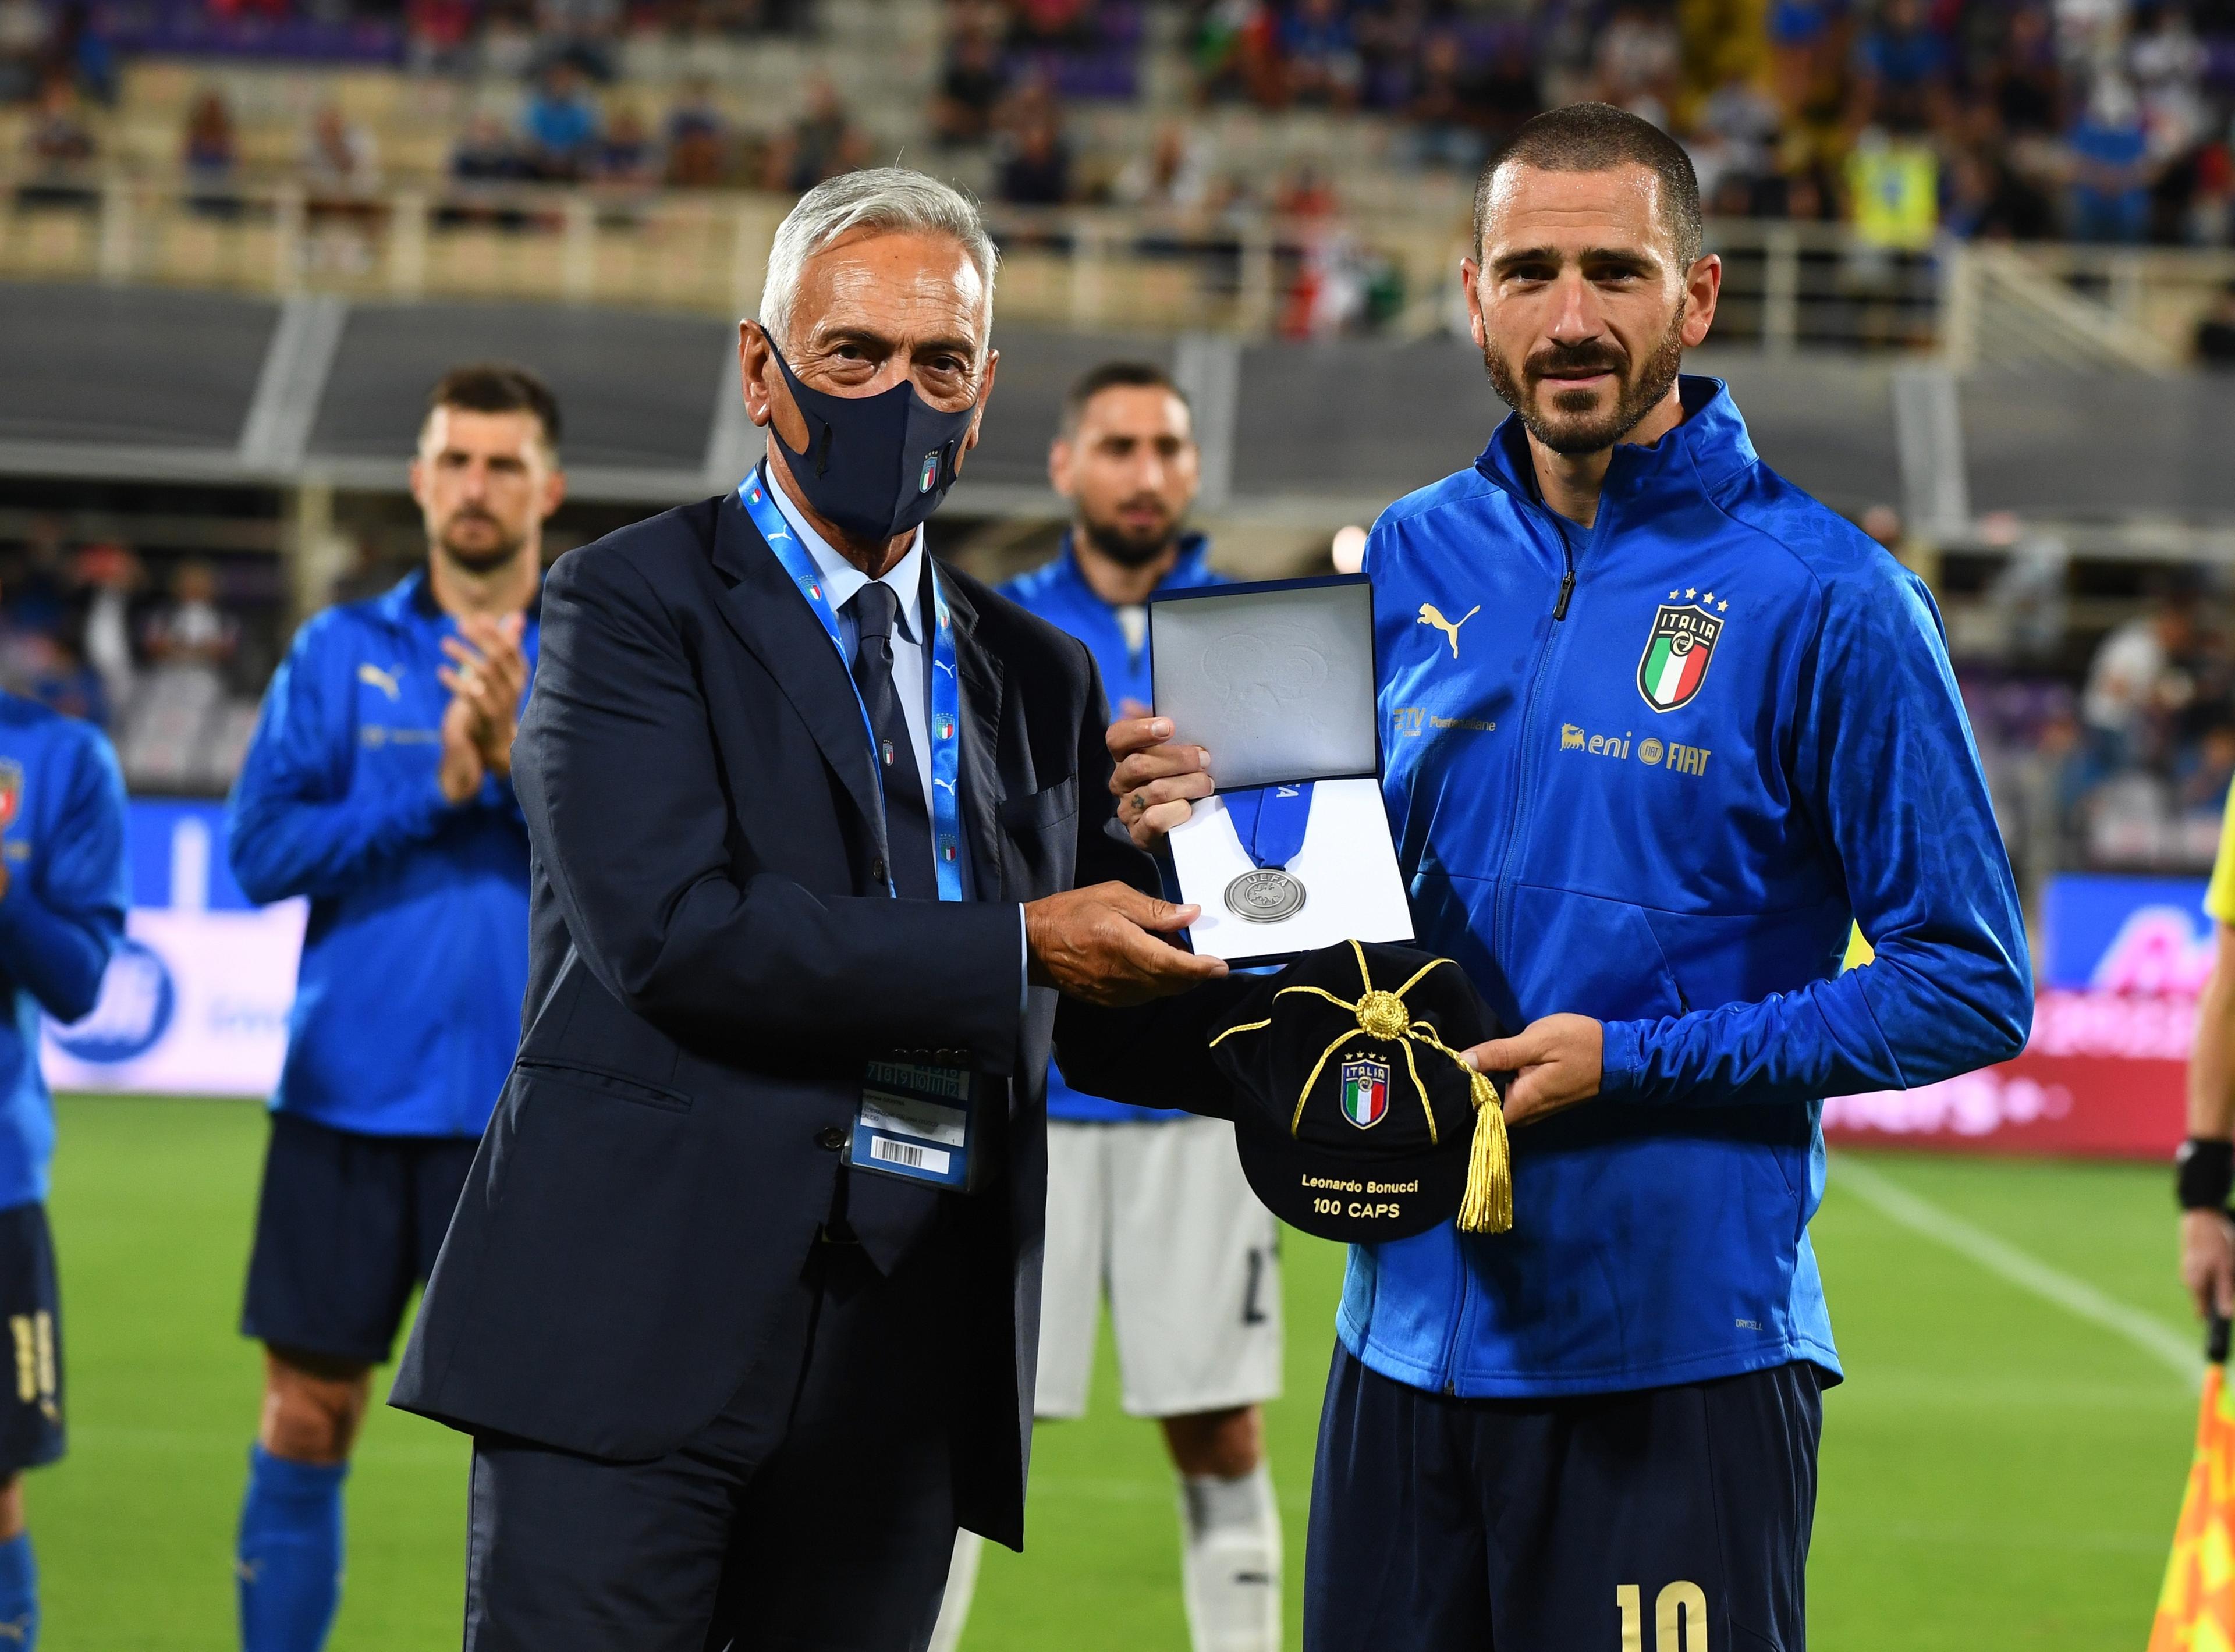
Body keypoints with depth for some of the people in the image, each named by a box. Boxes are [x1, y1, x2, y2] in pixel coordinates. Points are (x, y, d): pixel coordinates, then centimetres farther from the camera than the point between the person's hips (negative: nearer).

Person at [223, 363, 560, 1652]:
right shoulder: (341, 653, 7)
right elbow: (261, 848, -2)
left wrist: (521, 756, -18)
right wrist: (436, 789, -11)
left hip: (529, 1111, -1)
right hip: (347, 1098, 1)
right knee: (308, 1421, 4)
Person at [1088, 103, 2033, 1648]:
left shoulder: (1824, 601, -7)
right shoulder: (1406, 566, 8)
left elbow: (1970, 988, -8)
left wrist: (1636, 1061, -14)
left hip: (1681, 1354, -5)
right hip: (1408, 1331, 5)